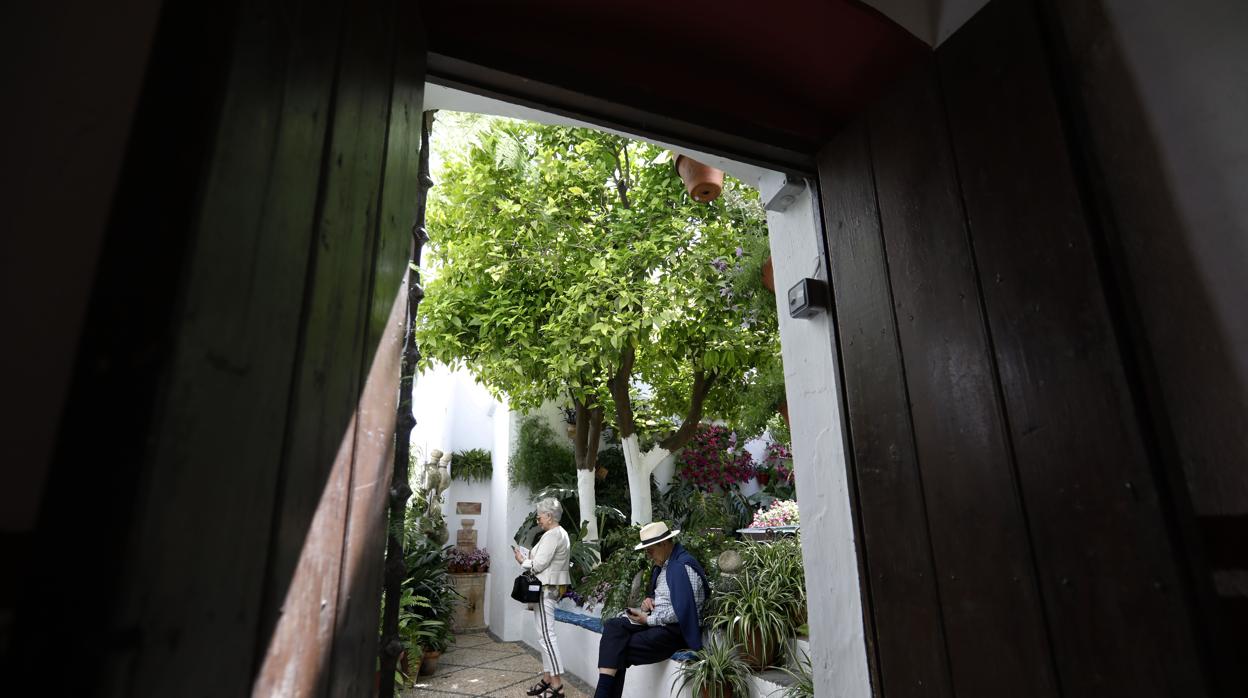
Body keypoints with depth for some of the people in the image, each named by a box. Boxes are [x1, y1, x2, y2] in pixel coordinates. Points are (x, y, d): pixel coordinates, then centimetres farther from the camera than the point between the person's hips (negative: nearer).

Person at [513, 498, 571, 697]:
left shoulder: (551, 535, -16)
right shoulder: (560, 533, 16)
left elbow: (539, 565, -19)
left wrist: (523, 561, -3)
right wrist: (531, 557, 6)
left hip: (546, 588, -11)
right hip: (552, 587, 11)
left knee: (546, 635, -7)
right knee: (545, 634, 15)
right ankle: (547, 678, 22)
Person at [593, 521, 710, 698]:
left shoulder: (684, 567, -18)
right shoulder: (662, 563, 11)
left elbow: (681, 612, -23)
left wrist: (648, 619, -15)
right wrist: (649, 599, 3)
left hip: (676, 629, -9)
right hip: (655, 620, 9)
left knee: (619, 651, -17)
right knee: (612, 626, -14)